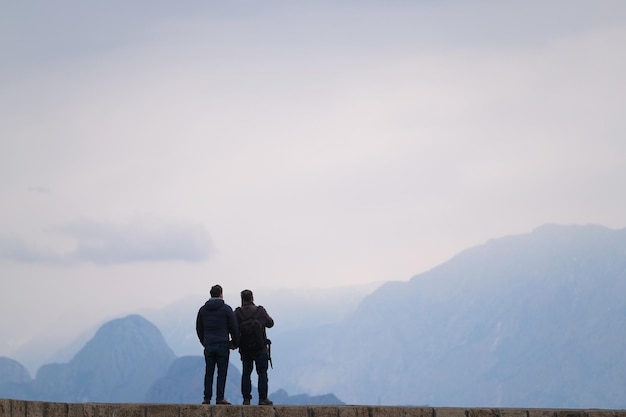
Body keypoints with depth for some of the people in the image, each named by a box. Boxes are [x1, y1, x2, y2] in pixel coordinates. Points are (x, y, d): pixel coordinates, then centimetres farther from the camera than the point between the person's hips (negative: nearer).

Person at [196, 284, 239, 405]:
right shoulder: (226, 309, -3)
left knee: (209, 372, 7)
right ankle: (220, 398, -4)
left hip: (208, 345, 3)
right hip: (223, 345, -3)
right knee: (222, 373, -1)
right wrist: (235, 343, 12)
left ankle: (207, 398, 3)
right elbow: (234, 328, -1)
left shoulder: (202, 309, 9)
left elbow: (199, 328, 14)